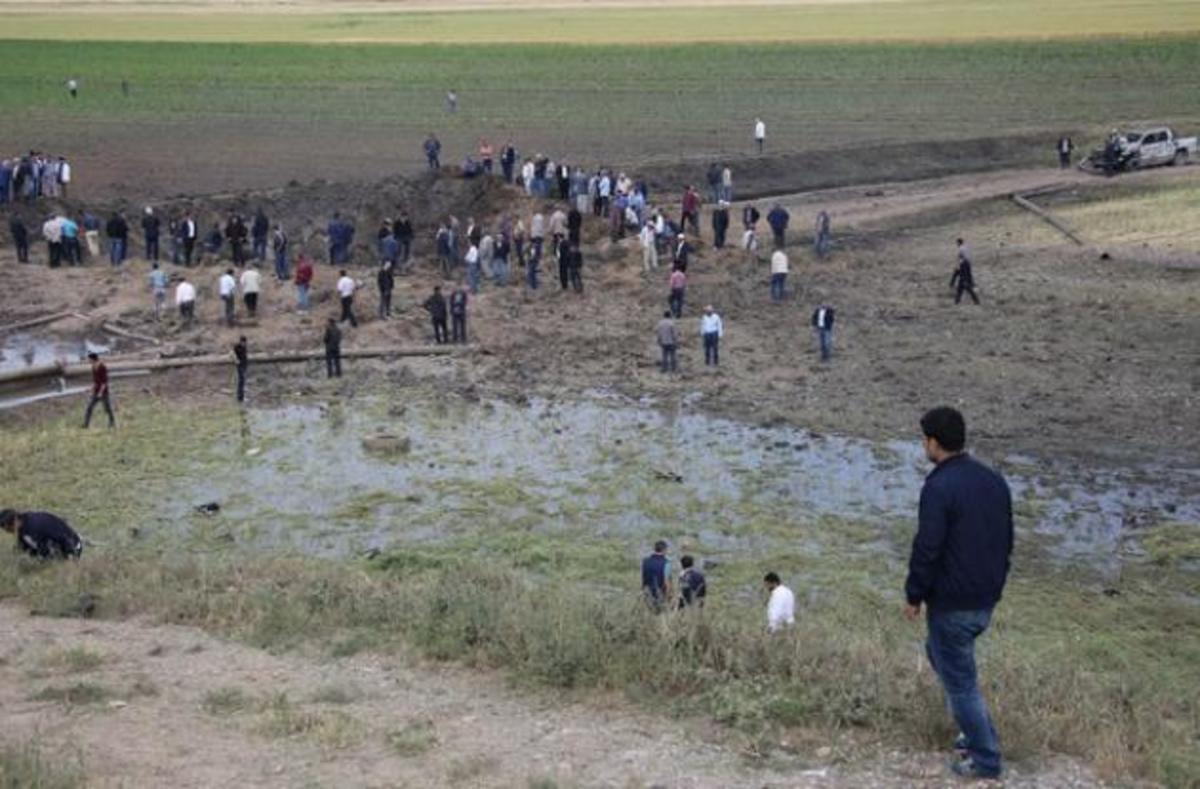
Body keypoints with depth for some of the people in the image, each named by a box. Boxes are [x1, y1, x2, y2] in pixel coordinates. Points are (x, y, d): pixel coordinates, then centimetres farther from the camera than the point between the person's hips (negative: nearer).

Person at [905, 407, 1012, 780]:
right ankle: (976, 732, 30)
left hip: (952, 604, -9)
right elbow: (1007, 540, 14)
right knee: (939, 652, 27)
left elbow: (927, 549, -21)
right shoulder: (994, 480, 6)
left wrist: (913, 596, -9)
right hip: (987, 601, 9)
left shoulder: (939, 487, -20)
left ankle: (985, 759, 12)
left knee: (960, 680, 4)